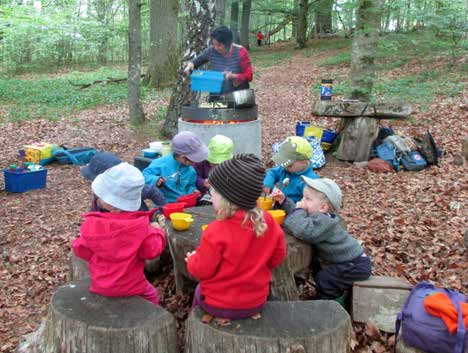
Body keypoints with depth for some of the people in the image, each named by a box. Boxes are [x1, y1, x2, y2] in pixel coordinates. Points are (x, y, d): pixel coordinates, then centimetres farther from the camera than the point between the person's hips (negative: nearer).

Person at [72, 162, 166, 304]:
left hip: (100, 286, 2)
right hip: (132, 287, -1)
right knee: (151, 294, 26)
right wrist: (156, 232, 2)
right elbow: (152, 250, -14)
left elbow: (81, 250, -7)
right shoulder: (140, 225, -23)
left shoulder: (92, 224, -21)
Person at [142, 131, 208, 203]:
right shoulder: (161, 164, -12)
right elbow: (144, 176, -7)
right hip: (165, 204, -4)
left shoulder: (190, 170, 4)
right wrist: (155, 180, -27)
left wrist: (192, 191, -2)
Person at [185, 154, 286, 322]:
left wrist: (192, 260, 5)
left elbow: (201, 271, -16)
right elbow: (277, 257, 0)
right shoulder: (267, 222, -15)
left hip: (219, 306, -4)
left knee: (199, 290, 28)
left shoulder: (216, 231, -29)